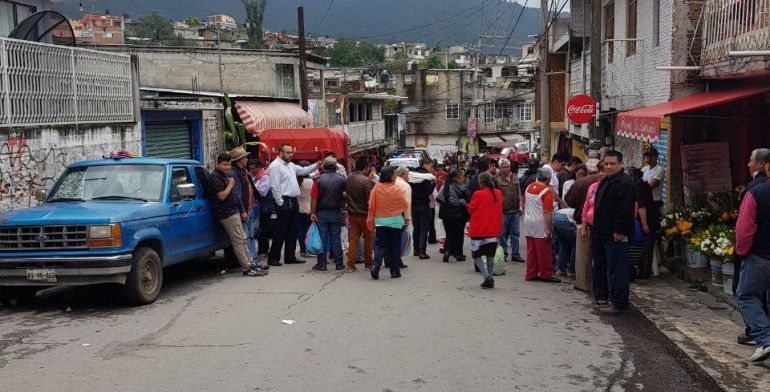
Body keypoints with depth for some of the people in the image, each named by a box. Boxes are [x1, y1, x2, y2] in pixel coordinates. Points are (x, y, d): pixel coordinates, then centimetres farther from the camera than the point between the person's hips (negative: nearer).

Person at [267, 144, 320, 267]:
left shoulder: (291, 165, 17)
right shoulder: (275, 166, -12)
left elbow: (303, 171, 23)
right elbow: (275, 186, -17)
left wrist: (316, 165, 8)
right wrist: (281, 203, -18)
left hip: (293, 201, 9)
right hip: (284, 202, -9)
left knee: (292, 231, 12)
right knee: (281, 231, -5)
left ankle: (290, 257, 19)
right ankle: (273, 258, 2)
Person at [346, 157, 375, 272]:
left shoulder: (349, 178, 1)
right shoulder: (366, 181, -20)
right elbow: (370, 200, -18)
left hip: (351, 213, 6)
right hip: (364, 214, -6)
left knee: (353, 238, 10)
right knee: (368, 238, 11)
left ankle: (350, 265, 7)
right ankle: (368, 263, 20)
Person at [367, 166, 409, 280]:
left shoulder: (376, 188, -6)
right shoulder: (396, 189, -10)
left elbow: (371, 206, -3)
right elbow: (404, 205, -2)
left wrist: (371, 221, 5)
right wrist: (406, 217, 17)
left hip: (380, 221, 2)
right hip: (395, 221, -2)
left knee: (381, 245, 9)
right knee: (395, 246, 11)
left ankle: (375, 266, -12)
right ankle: (395, 271, 13)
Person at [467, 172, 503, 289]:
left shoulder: (478, 194, -13)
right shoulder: (498, 193, 3)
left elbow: (470, 209, -2)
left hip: (479, 230, -5)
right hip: (494, 230, 5)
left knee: (477, 255, 6)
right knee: (490, 255, 13)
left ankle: (487, 276, -11)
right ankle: (490, 280, 12)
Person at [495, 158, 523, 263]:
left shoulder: (515, 178, 11)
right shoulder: (497, 179, -7)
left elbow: (519, 193, 18)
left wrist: (520, 206, 14)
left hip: (515, 211, 5)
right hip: (503, 211, -5)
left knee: (515, 234, 9)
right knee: (503, 234, 2)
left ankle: (515, 254, 15)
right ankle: (503, 254, 12)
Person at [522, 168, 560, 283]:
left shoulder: (529, 187, 8)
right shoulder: (547, 191, -14)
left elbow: (524, 204, 19)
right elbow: (547, 212, -18)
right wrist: (549, 228, -16)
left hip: (528, 224, 7)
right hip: (540, 226, -7)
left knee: (531, 250, 11)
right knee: (543, 251, 0)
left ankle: (531, 274, 15)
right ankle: (546, 275, 6)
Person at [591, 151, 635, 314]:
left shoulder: (624, 183, -15)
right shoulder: (606, 181, 18)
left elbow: (625, 210, -22)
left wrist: (619, 231, -24)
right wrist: (596, 228, 20)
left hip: (616, 235, -11)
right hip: (603, 233, 11)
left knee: (616, 270, -6)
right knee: (600, 265, 17)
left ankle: (619, 304, -1)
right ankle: (601, 296, 28)